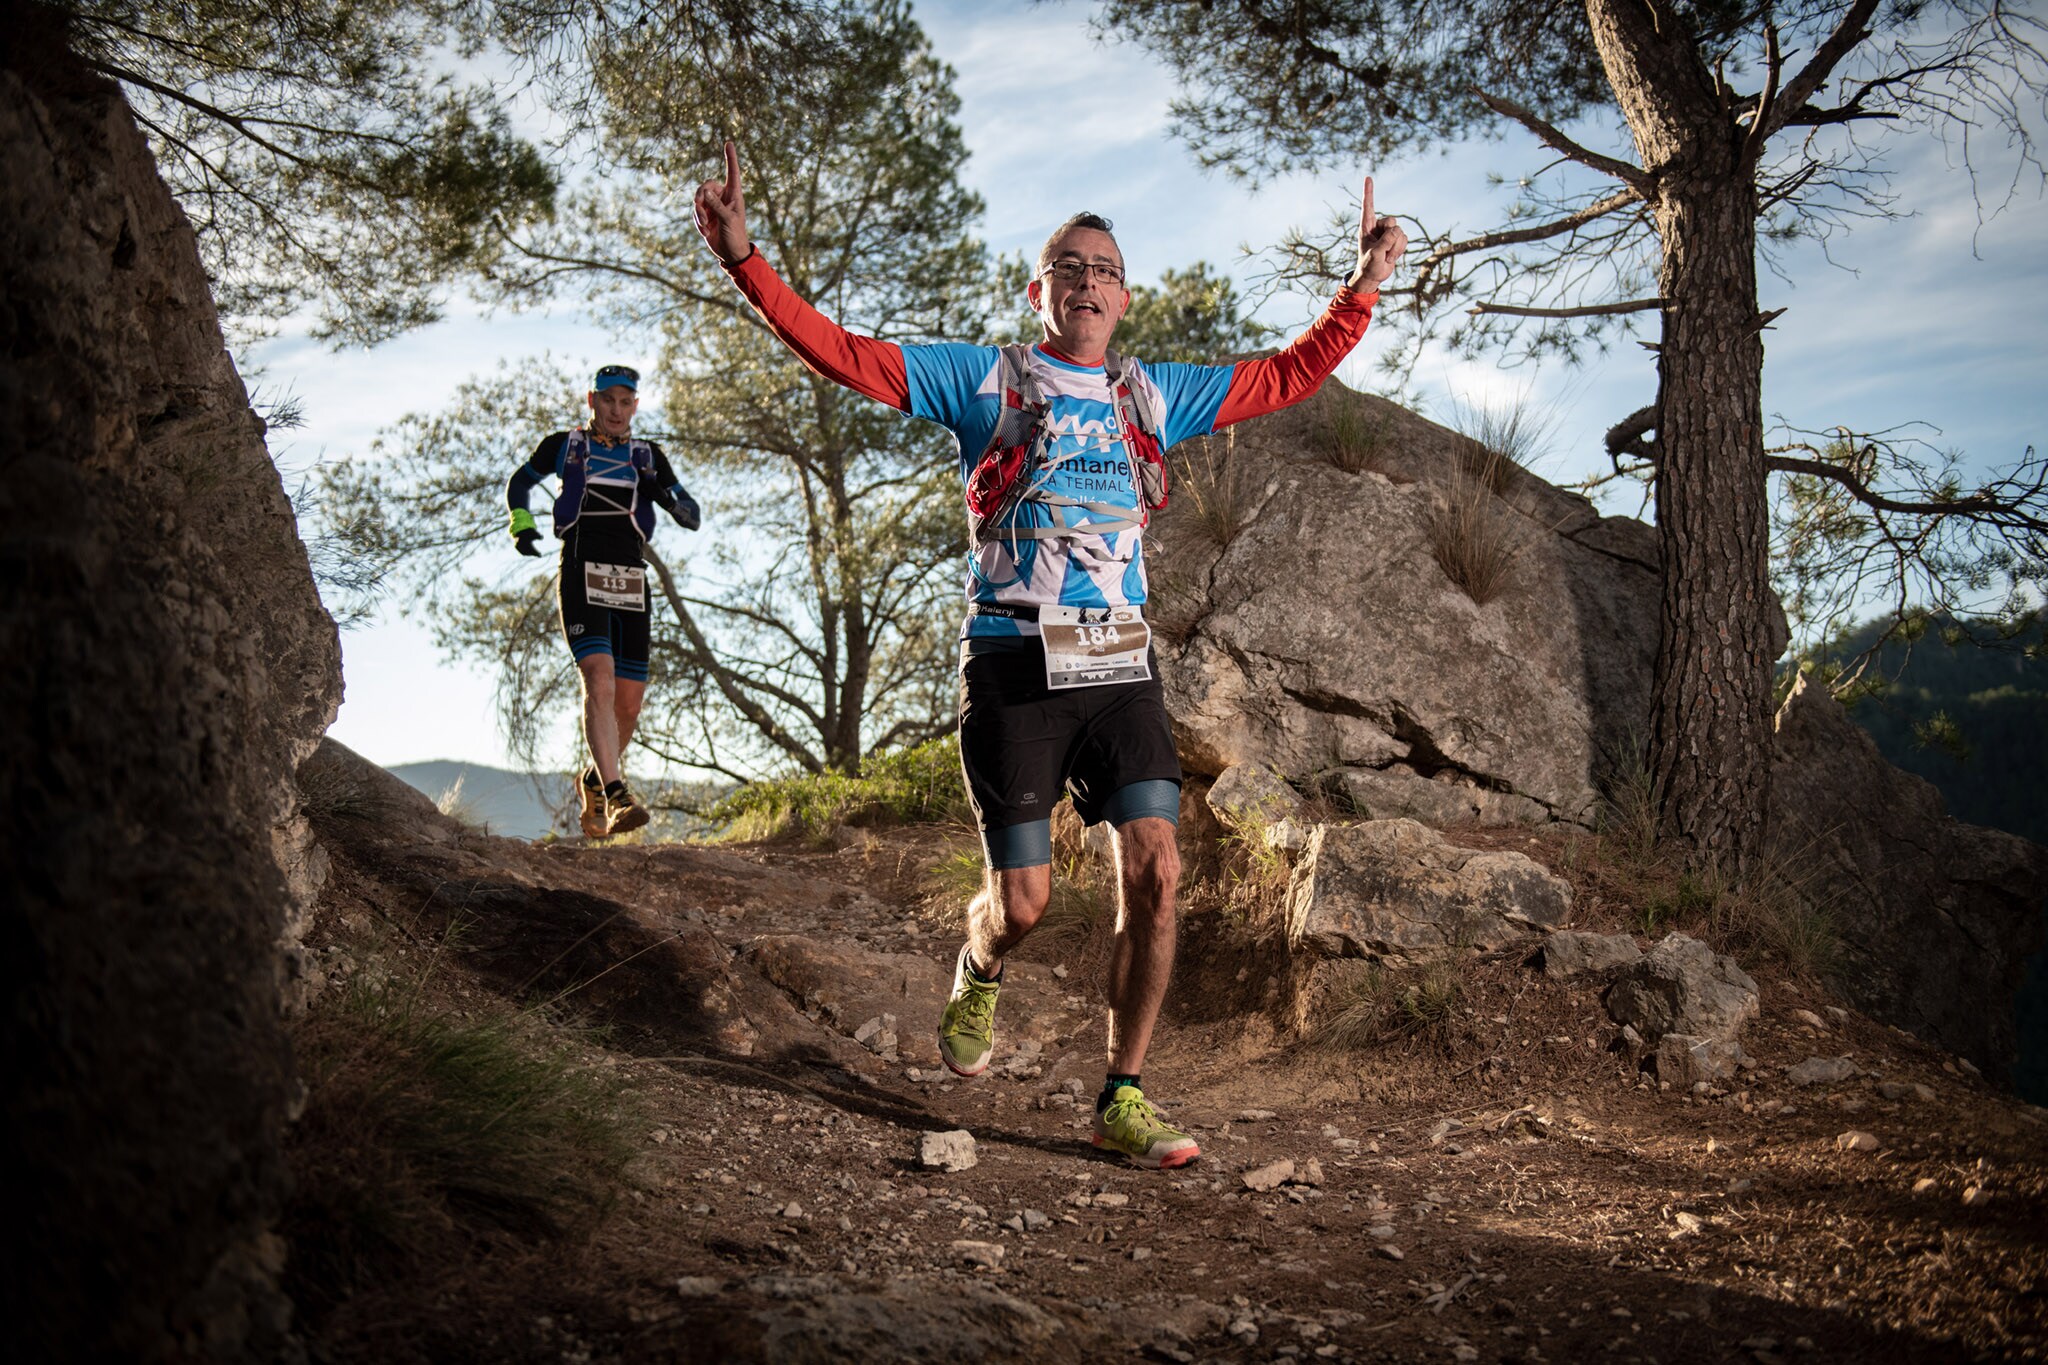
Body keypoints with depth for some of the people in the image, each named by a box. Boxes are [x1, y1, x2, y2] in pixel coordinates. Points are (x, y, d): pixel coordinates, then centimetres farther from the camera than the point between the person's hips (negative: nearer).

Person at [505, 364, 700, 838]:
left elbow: (693, 518, 10)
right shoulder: (564, 446, 10)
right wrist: (521, 522, 7)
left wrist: (670, 499, -12)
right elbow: (519, 481, 25)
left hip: (630, 582, 3)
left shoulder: (648, 458, 14)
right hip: (581, 575, -3)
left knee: (629, 700, 3)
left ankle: (594, 783, 28)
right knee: (600, 679, -23)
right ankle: (616, 796, -30)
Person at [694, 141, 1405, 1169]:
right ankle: (976, 978, 36)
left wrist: (1364, 286, 17)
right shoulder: (984, 380, 7)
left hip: (1119, 668, 3)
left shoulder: (1152, 395, 17)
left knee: (1155, 871, -10)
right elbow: (841, 354, 1)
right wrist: (744, 260, -8)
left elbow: (1290, 375, 24)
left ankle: (1123, 1102, 3)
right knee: (1023, 902, -3)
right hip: (1014, 669, -3)